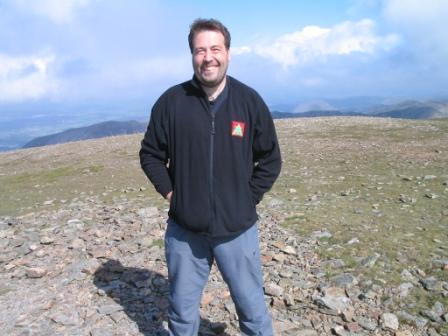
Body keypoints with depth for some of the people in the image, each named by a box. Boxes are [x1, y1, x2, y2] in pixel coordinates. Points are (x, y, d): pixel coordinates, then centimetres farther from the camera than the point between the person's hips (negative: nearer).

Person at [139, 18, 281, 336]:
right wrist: (171, 192, -3)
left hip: (238, 229, 0)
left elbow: (271, 160, 4)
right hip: (184, 231, 1)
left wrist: (248, 198, -2)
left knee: (253, 310, 14)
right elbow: (150, 155, 6)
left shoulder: (250, 101, -4)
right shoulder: (171, 102, -5)